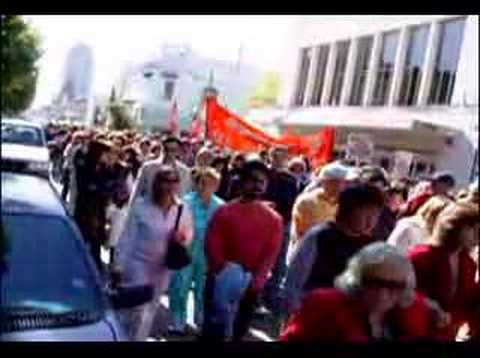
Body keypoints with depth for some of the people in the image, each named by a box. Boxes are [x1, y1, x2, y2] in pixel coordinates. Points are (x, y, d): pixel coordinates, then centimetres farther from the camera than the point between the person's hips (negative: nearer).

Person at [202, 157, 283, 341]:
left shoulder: (273, 218, 0)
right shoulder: (224, 211, -4)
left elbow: (271, 253, -5)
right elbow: (212, 245, -7)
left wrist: (256, 280, -16)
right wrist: (223, 270, -17)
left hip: (251, 286, 2)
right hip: (221, 283, -2)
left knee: (238, 331, 15)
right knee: (212, 330, 3)